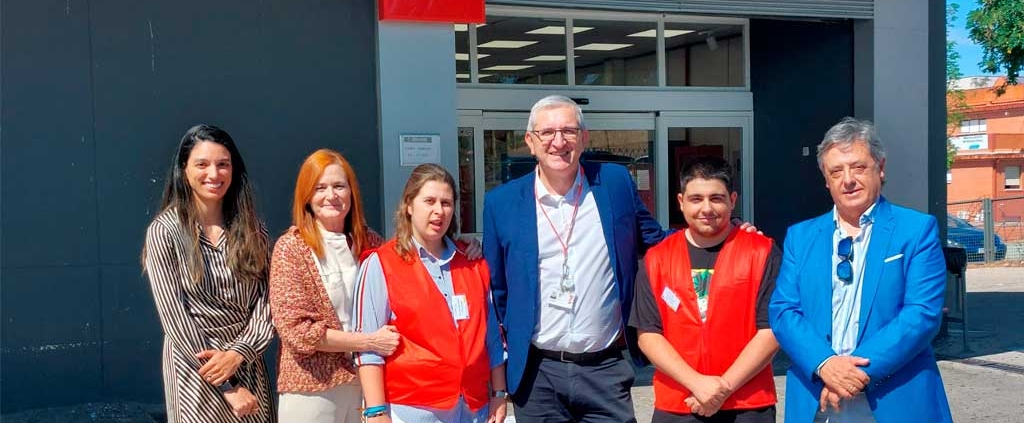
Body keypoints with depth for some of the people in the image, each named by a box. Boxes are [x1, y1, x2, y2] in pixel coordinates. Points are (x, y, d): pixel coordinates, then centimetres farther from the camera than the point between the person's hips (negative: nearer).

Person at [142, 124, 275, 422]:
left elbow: (265, 301, -2)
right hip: (197, 373, -3)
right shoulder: (164, 231, -6)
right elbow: (175, 317, -11)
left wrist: (238, 354, -19)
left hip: (249, 369, 3)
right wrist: (228, 387, -14)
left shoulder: (252, 229, 5)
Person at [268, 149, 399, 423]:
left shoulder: (369, 242, 5)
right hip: (312, 388, -4)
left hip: (368, 382, 4)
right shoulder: (291, 247, -7)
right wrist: (369, 342, -16)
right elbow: (296, 329, -13)